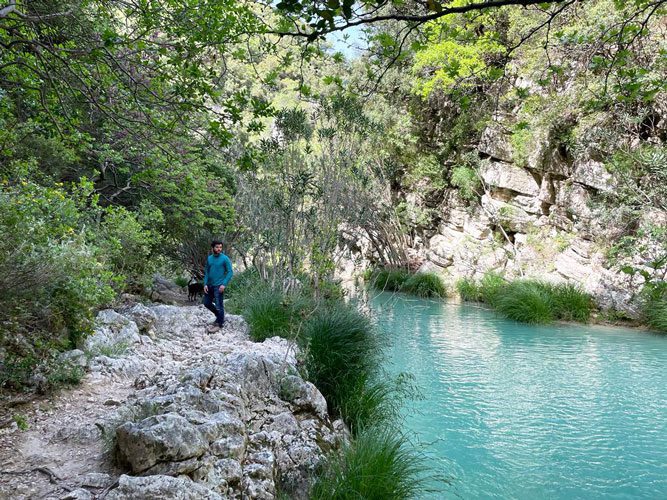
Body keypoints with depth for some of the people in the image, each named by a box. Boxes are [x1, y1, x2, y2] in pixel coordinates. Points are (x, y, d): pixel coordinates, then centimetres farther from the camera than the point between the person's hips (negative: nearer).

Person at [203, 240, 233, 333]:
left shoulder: (225, 258, -9)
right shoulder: (209, 258, 7)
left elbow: (230, 272, -10)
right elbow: (206, 272, 11)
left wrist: (224, 284, -18)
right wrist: (205, 284, 0)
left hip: (218, 286, -6)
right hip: (209, 285, 6)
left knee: (219, 306, -3)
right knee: (207, 303, 13)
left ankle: (219, 323, 9)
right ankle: (220, 316, 31)